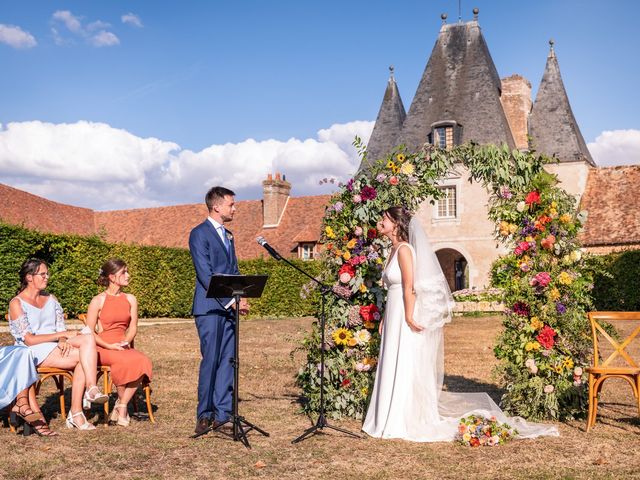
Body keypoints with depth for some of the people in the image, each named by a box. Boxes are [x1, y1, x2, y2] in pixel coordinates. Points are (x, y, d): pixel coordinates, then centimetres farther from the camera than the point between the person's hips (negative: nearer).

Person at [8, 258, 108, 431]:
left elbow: (61, 328, 12)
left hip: (56, 347, 6)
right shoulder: (17, 303, -2)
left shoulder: (51, 299, 18)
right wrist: (62, 335, -17)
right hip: (35, 353, -6)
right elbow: (28, 340, -11)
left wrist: (64, 341, -12)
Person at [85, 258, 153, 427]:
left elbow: (133, 327, 8)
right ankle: (121, 403, -11)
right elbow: (89, 332, -2)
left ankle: (122, 406, -16)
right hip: (103, 348, -4)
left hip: (124, 346, 4)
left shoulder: (130, 299, 13)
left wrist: (126, 341, -12)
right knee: (125, 361, -35)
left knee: (143, 361, -29)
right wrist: (109, 345, -15)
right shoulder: (98, 301, 0)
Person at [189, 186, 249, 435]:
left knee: (227, 361, 5)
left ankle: (222, 413, 9)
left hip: (229, 307, 7)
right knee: (210, 361, -6)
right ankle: (204, 415, 3)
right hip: (210, 307, -7)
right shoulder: (199, 234, -6)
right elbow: (205, 274, -13)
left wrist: (240, 298, 4)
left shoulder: (228, 235, 19)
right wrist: (230, 300, -17)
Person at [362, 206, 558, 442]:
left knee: (404, 367, -3)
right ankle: (391, 420, 20)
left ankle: (401, 423, 4)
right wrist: (385, 319, 16)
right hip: (393, 314, 9)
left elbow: (409, 287, -19)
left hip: (403, 316, -9)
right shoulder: (393, 250, 14)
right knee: (393, 367, 12)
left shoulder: (403, 249, -14)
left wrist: (409, 318, -21)